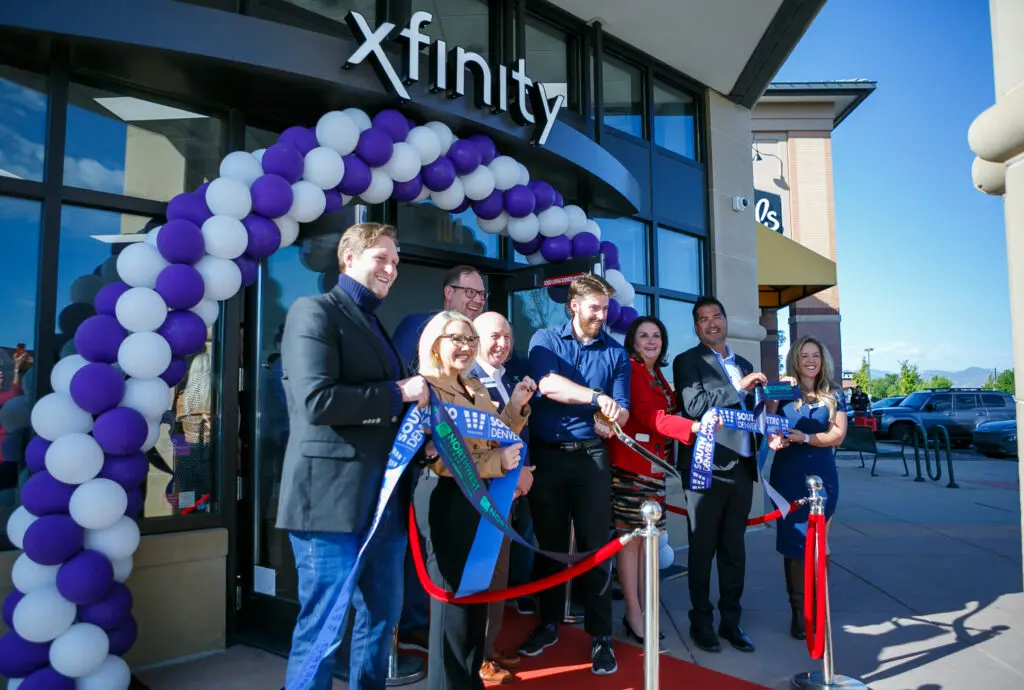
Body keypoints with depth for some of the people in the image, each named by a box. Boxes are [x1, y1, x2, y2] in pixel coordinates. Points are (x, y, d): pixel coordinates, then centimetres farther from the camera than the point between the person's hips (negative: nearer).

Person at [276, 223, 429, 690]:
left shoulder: (376, 326, 20)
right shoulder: (314, 311, -7)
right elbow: (317, 400, -21)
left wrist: (415, 402, 8)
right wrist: (398, 394, -14)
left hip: (384, 497, 9)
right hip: (333, 498, -8)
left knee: (382, 616, 18)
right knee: (323, 626, 3)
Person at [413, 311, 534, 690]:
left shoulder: (477, 389, 13)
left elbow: (493, 439, 15)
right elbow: (437, 459, -21)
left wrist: (515, 406, 2)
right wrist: (498, 462, -25)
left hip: (483, 500, 8)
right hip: (448, 502, -8)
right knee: (453, 595, 3)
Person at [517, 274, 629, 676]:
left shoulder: (616, 353, 6)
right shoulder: (545, 340, 3)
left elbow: (621, 411, 0)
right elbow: (547, 384, -15)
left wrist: (613, 418, -23)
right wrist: (597, 397, -24)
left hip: (590, 457, 0)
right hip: (545, 455, 0)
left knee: (594, 545, 2)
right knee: (549, 544, 12)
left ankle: (600, 635, 14)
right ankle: (549, 623, 29)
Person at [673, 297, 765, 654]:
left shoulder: (744, 365, 18)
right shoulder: (687, 361, -2)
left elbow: (747, 412, 22)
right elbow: (694, 405, -17)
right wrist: (739, 387, -18)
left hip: (741, 467, 6)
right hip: (707, 468, -5)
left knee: (734, 550, 13)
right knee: (703, 550, 5)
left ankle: (731, 620, 24)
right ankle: (701, 621, 18)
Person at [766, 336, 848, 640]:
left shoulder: (834, 395, 8)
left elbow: (838, 435, -3)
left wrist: (805, 437, -16)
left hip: (823, 476, 1)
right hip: (789, 476, -1)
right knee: (794, 541, -1)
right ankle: (799, 611, 7)